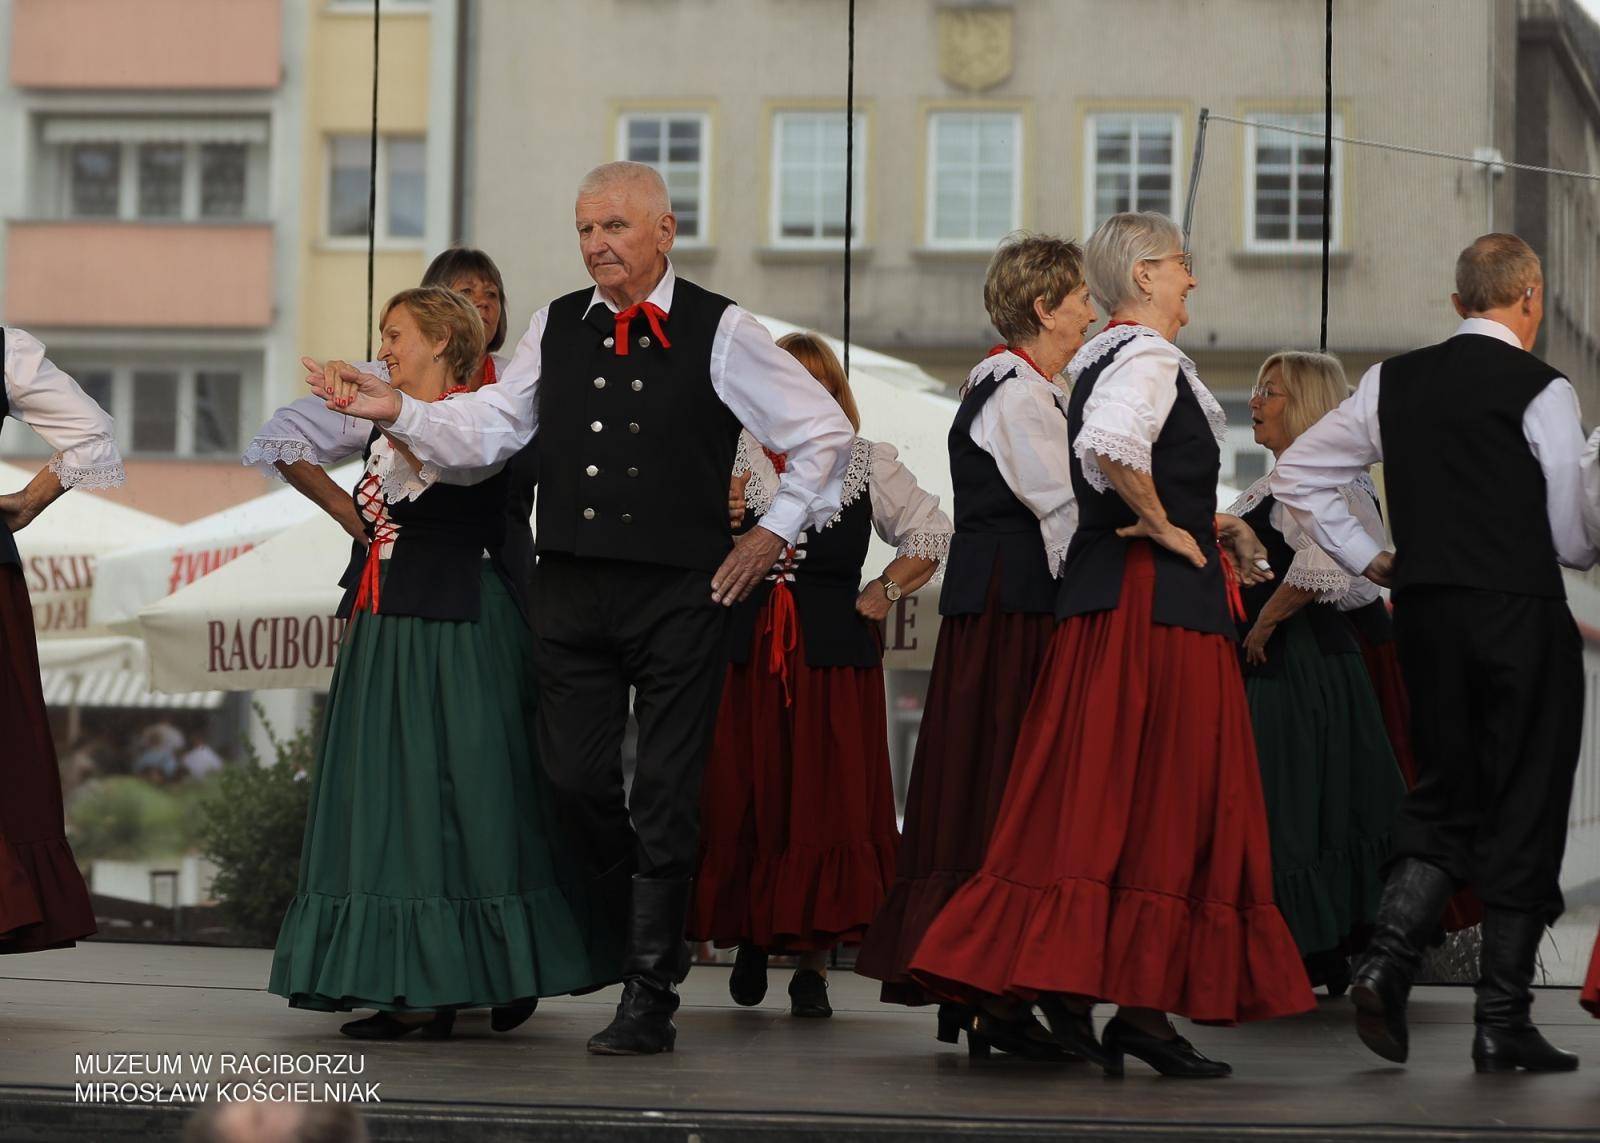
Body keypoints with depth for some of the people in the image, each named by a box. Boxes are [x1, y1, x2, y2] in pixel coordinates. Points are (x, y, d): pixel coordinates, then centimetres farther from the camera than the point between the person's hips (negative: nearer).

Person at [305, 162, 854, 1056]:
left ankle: (651, 999, 6)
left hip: (681, 593, -4)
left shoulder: (720, 333, -3)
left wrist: (776, 531, 0)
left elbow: (826, 434, 4)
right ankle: (654, 936, 28)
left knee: (665, 798, -1)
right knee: (576, 779, 3)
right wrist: (398, 412, -7)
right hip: (572, 588, 4)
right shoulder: (557, 328, 9)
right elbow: (487, 430, 7)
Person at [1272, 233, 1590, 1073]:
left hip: (1425, 610, 5)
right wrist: (1586, 550, 15)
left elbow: (1296, 474, 13)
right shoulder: (1542, 392, -9)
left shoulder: (1394, 382, 7)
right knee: (1522, 814, 3)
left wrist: (1366, 558, 17)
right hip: (1521, 614, -5)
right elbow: (1572, 538, -7)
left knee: (1443, 798, 17)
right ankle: (1502, 1023, 5)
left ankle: (1387, 961, -4)